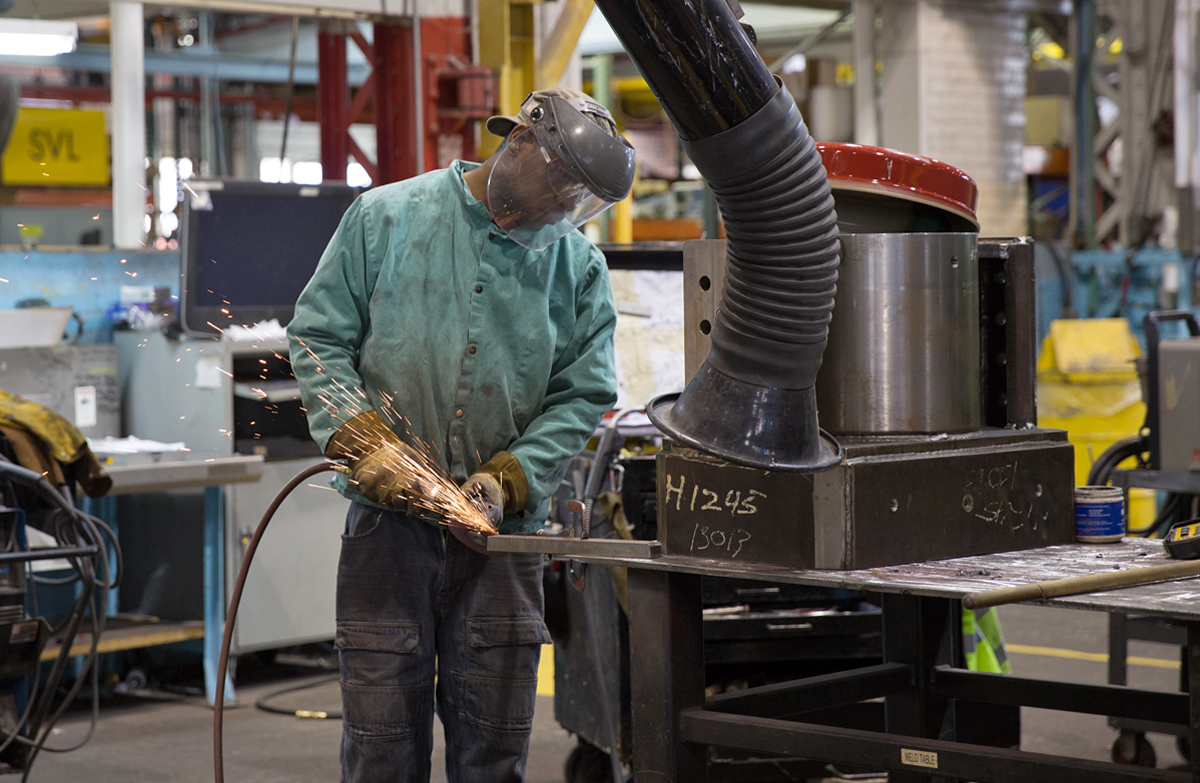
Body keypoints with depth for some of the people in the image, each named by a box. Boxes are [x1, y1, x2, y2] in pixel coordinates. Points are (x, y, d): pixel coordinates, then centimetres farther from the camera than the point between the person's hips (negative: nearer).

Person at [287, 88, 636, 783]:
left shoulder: (581, 269, 8)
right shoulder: (387, 217, 3)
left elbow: (583, 396, 6)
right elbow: (318, 339, 3)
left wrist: (509, 478, -9)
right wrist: (364, 443, -10)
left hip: (504, 532, 2)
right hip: (389, 524, -2)